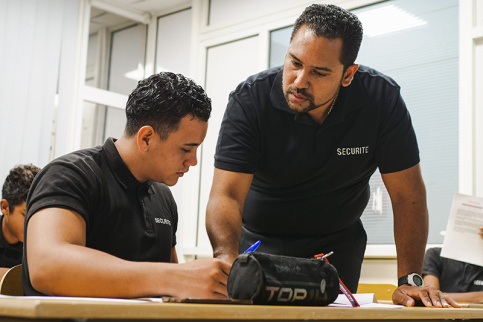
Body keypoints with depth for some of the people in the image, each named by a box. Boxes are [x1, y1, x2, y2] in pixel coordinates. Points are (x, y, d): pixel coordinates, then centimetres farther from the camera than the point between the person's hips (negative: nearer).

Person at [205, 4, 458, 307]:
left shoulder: (381, 98, -19)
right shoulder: (250, 99, -22)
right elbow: (227, 194, -28)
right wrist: (228, 263, -47)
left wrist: (410, 280, -23)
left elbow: (407, 194, -15)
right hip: (259, 241, -1)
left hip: (337, 245, 1)